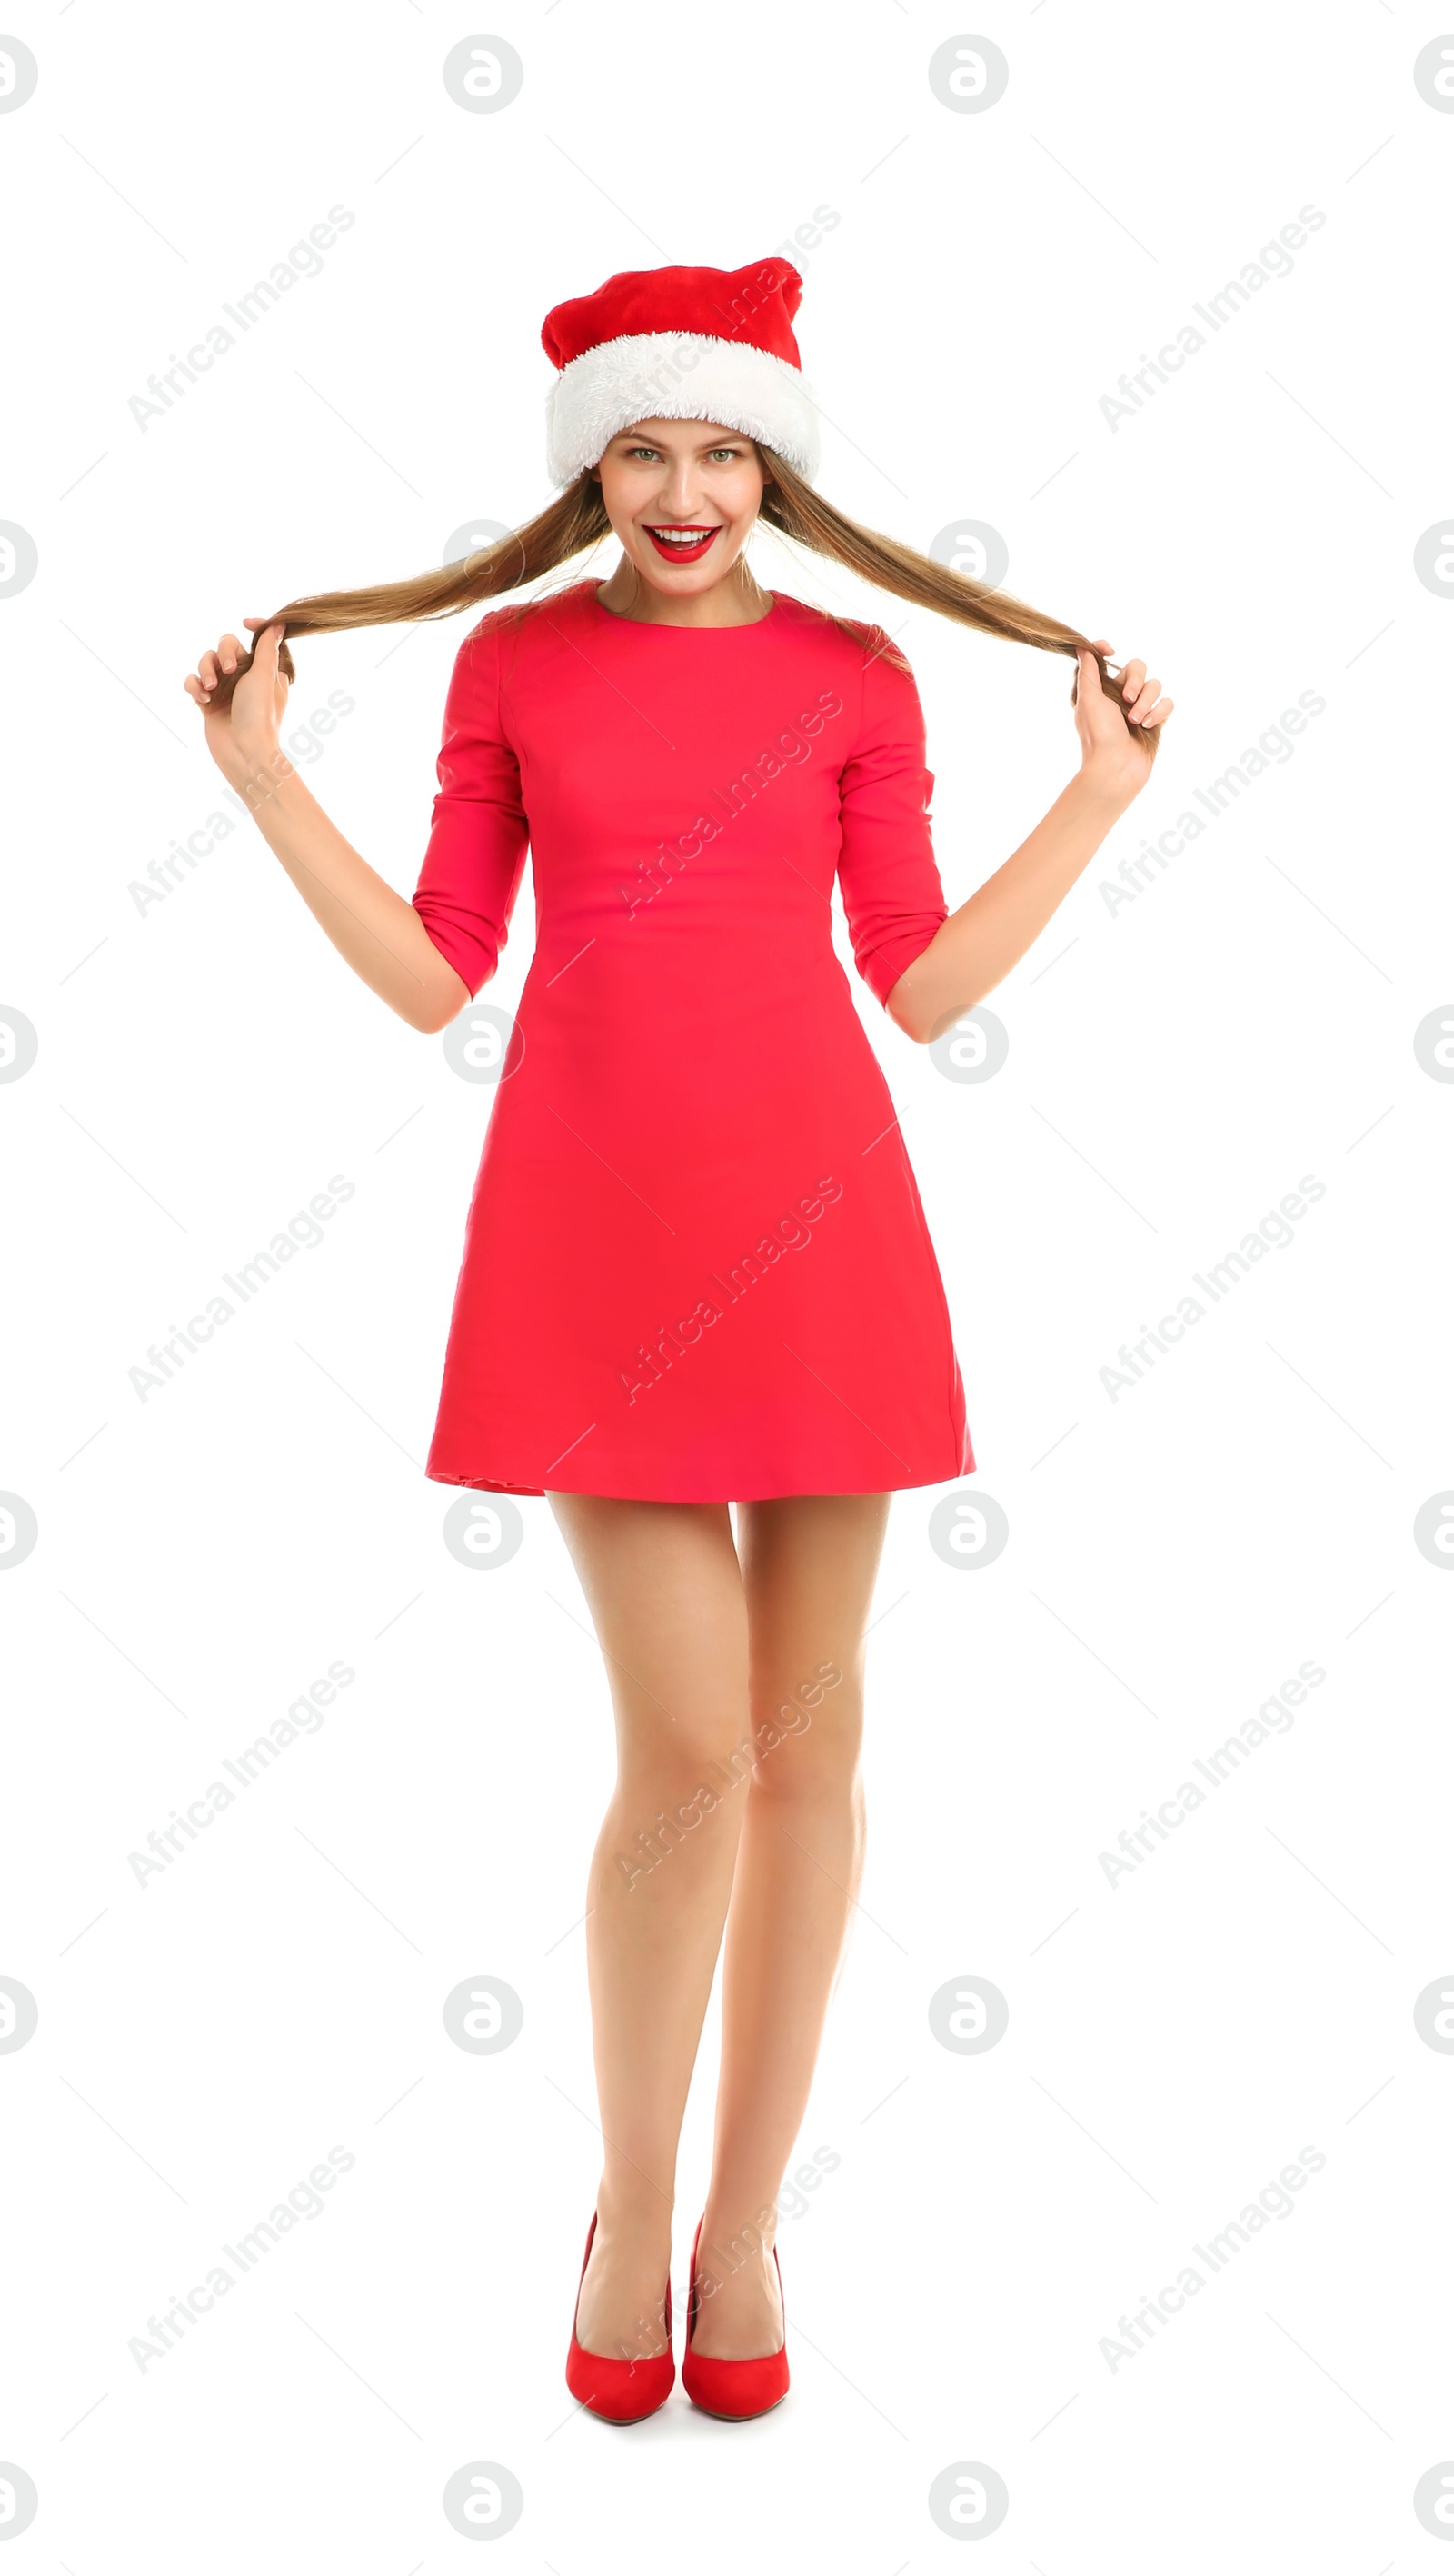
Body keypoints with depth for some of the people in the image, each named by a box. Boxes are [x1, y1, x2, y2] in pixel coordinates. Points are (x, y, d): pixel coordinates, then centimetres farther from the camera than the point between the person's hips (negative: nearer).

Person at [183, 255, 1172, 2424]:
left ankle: (747, 2213, 26)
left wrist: (1103, 795, 5)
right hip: (596, 1223, -1)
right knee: (686, 1751, -5)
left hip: (813, 1209, 2)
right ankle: (632, 2206, 22)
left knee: (808, 1733, 6)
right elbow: (432, 977, 6)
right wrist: (261, 775, 3)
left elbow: (928, 983, 6)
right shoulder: (513, 659, 9)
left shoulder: (855, 674, 8)